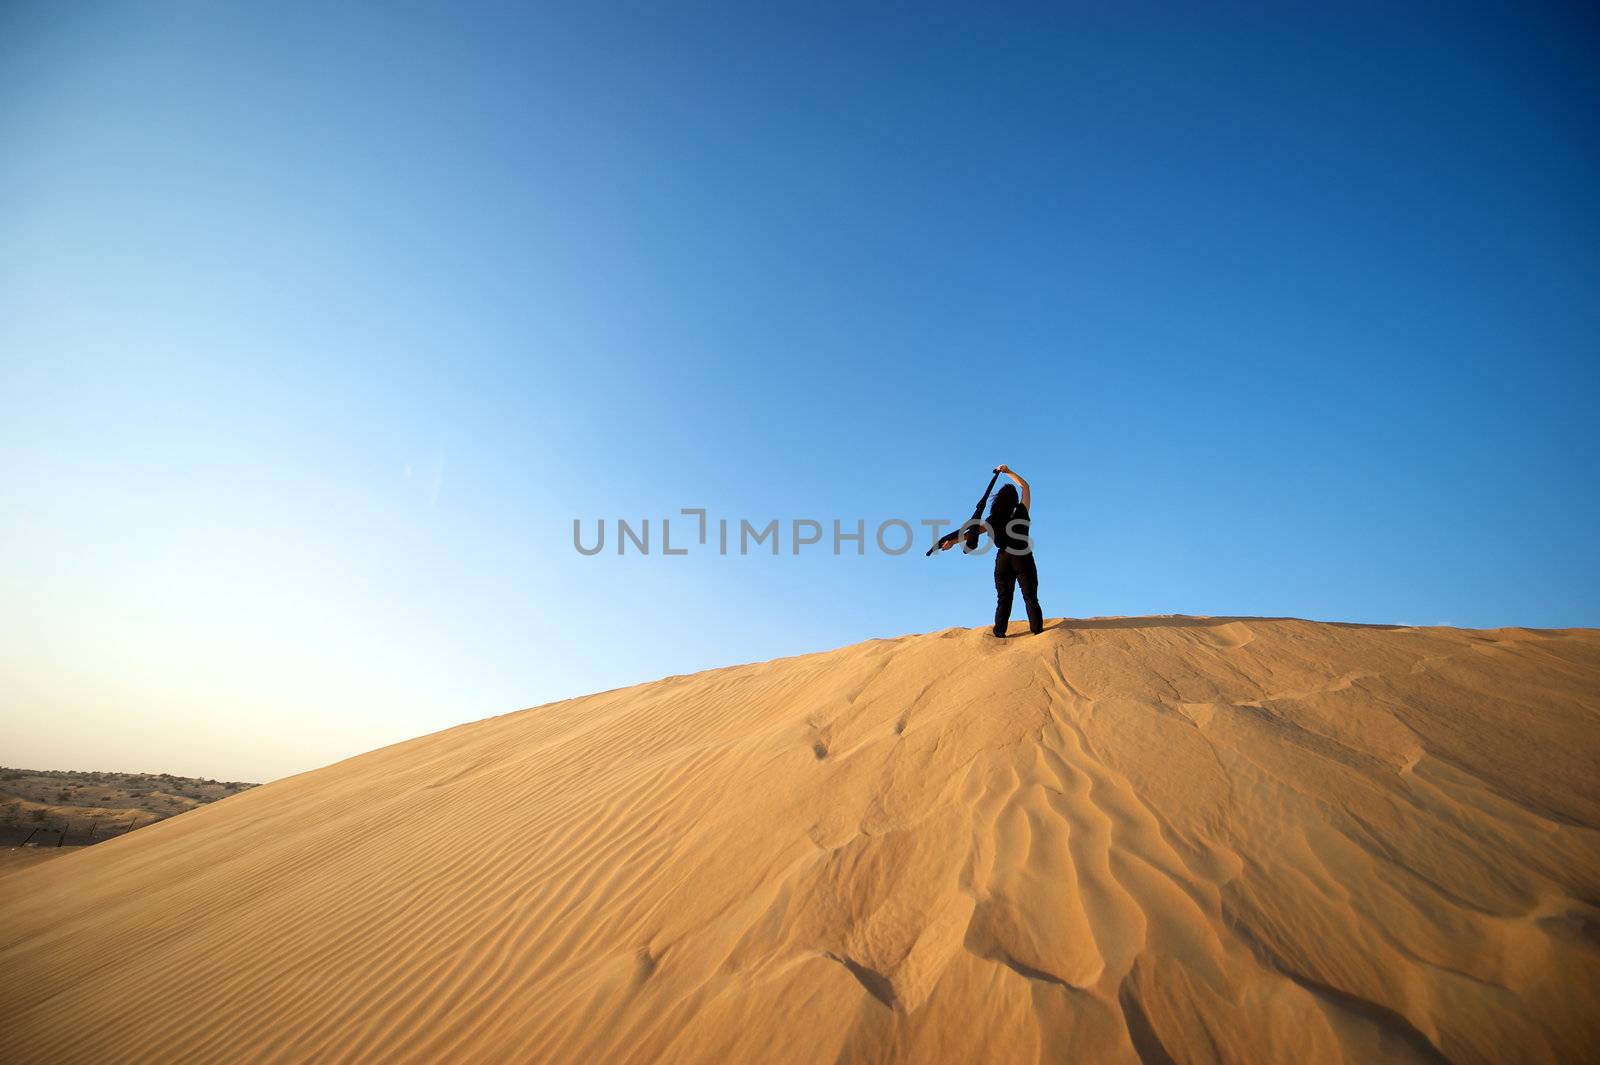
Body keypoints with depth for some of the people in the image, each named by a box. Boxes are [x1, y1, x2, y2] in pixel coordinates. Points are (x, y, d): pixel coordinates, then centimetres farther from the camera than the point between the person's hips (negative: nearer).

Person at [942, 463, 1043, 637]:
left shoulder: (993, 520, -6)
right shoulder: (1021, 513, -8)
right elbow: (1026, 487, 4)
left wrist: (953, 542, 0)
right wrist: (1009, 472, 9)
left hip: (1003, 561, 2)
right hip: (1024, 561, -2)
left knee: (1003, 600, 8)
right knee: (1031, 598, 3)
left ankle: (999, 635, 3)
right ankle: (1038, 631, -3)